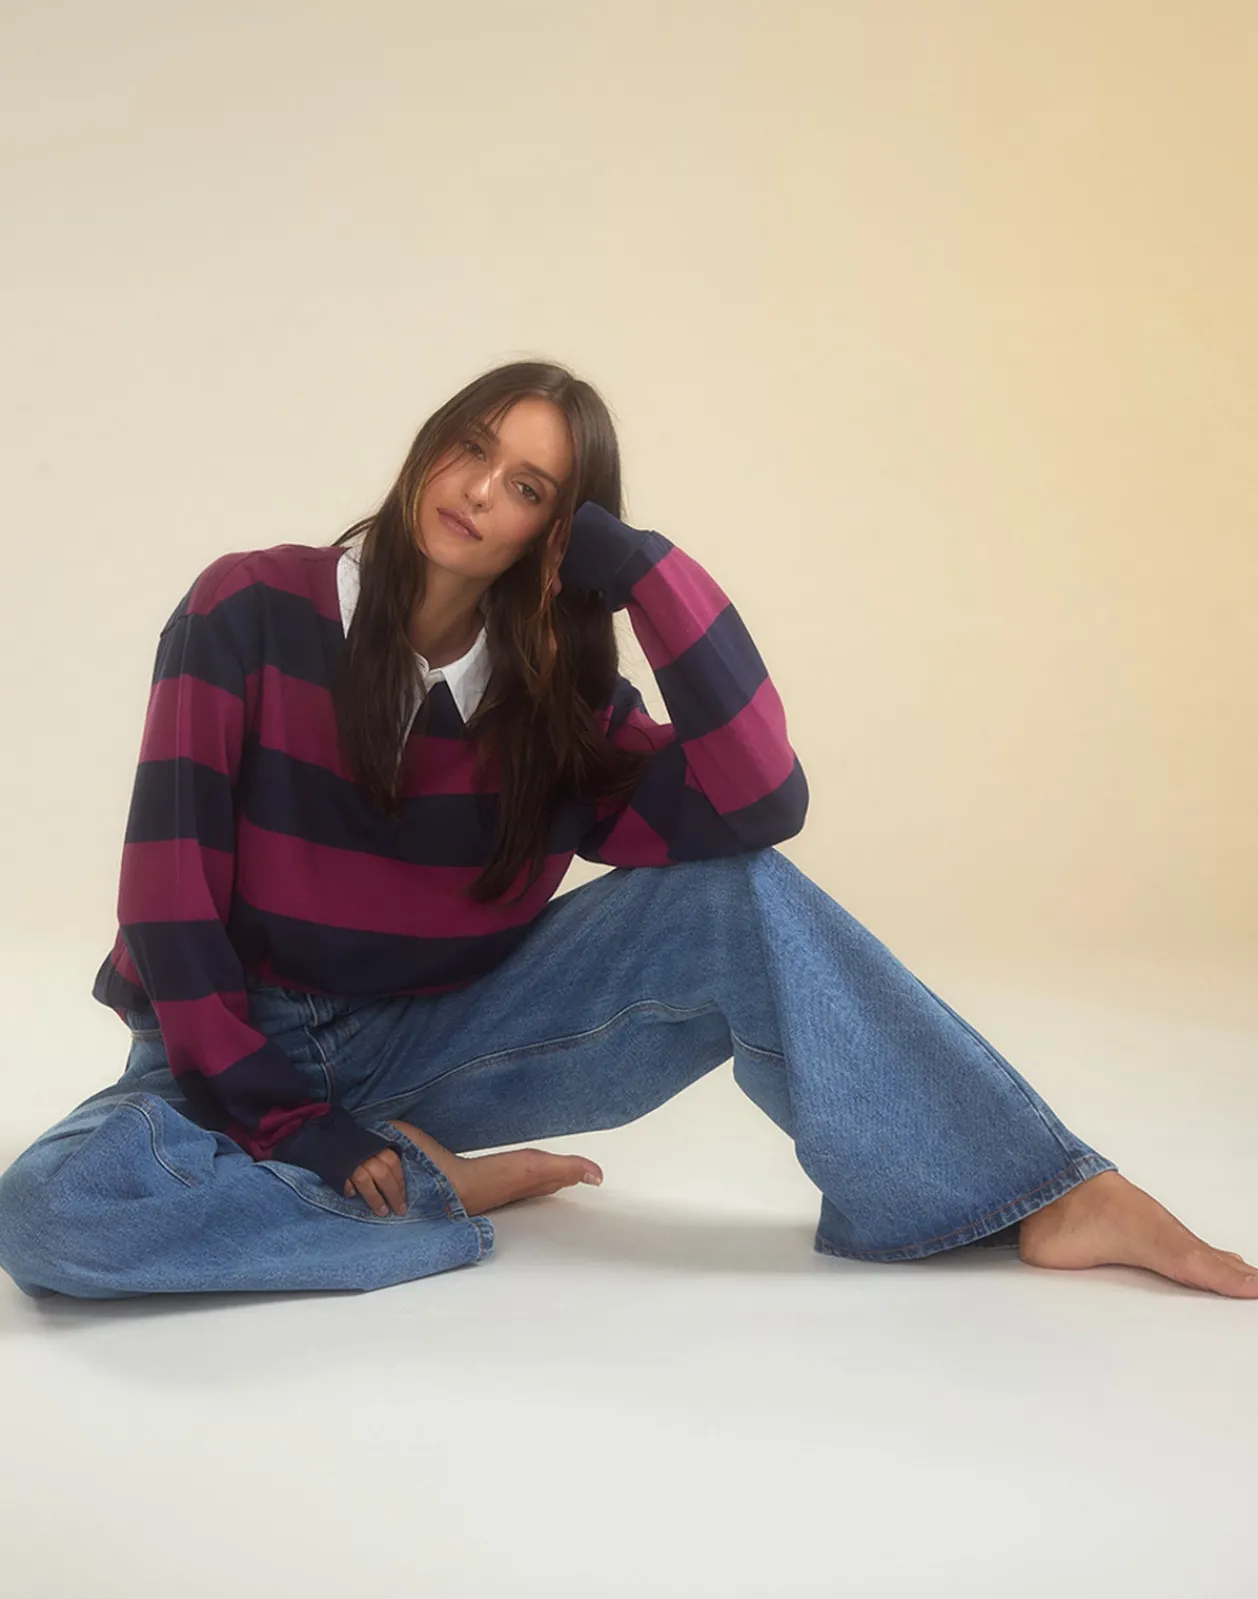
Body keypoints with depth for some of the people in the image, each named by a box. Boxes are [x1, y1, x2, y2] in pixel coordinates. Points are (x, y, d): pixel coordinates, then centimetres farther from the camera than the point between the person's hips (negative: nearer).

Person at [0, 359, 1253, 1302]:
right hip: (243, 1056, -1)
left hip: (436, 1047, 2)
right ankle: (446, 1191, -16)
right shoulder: (251, 610, -10)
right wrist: (283, 1119, -19)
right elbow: (170, 883, -13)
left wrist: (641, 563, -21)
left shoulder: (557, 701, -2)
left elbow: (755, 806, -21)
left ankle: (1050, 1198, -20)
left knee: (740, 900, -21)